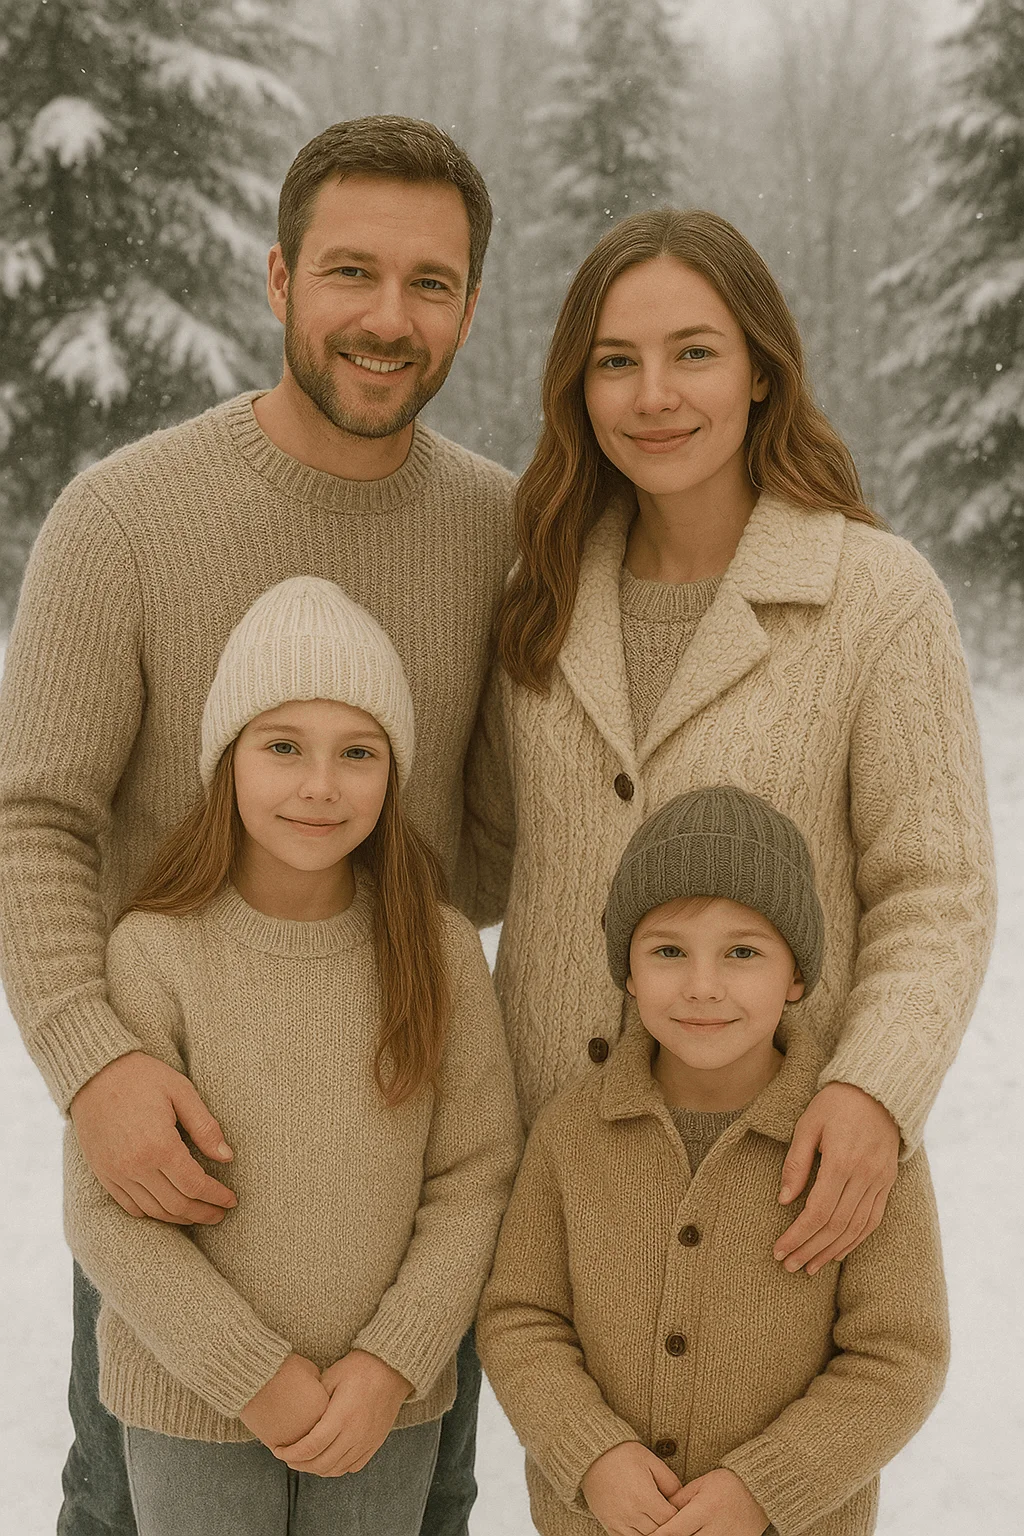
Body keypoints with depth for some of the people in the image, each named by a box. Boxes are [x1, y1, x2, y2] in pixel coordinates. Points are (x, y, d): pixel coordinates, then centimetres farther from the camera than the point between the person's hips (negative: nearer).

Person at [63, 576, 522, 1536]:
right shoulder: (153, 954, -16)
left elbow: (475, 1179, -6)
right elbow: (107, 1212, -14)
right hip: (191, 1394, -2)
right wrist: (256, 1375, -15)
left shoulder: (441, 954, -10)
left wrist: (391, 1362, -15)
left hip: (387, 1398, 2)